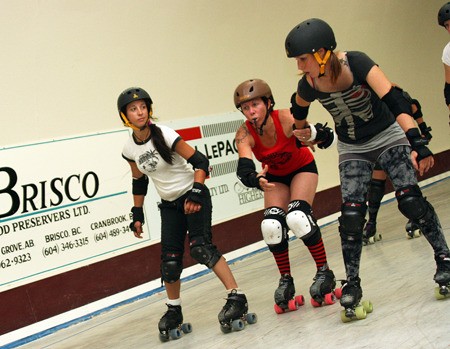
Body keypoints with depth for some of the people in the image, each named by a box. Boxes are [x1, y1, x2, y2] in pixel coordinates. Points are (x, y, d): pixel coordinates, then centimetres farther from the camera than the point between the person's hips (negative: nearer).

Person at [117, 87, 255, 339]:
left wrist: (195, 194, -29)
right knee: (170, 259, -1)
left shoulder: (164, 135, -19)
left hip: (194, 197, -5)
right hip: (170, 205, 5)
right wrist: (137, 214, 13)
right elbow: (139, 182, 14)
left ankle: (237, 297, -18)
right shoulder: (130, 150, -2)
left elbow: (200, 161, -18)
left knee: (200, 247, -23)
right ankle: (174, 311, 19)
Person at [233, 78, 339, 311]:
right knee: (272, 226, -16)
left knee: (297, 217, -26)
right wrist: (257, 180, -64)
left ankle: (324, 272, -9)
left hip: (302, 168, -3)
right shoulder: (245, 134, -27)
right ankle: (285, 281, 4)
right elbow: (243, 170, -42)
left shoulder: (286, 119, -33)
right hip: (275, 176, 3)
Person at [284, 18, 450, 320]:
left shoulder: (357, 64, -30)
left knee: (411, 200, -15)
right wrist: (315, 135, 7)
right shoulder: (308, 86, -17)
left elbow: (395, 100, -39)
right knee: (351, 214, -9)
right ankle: (352, 286, 2)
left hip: (387, 136, -3)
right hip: (352, 149, 3)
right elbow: (298, 112, 11)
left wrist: (417, 142, -48)